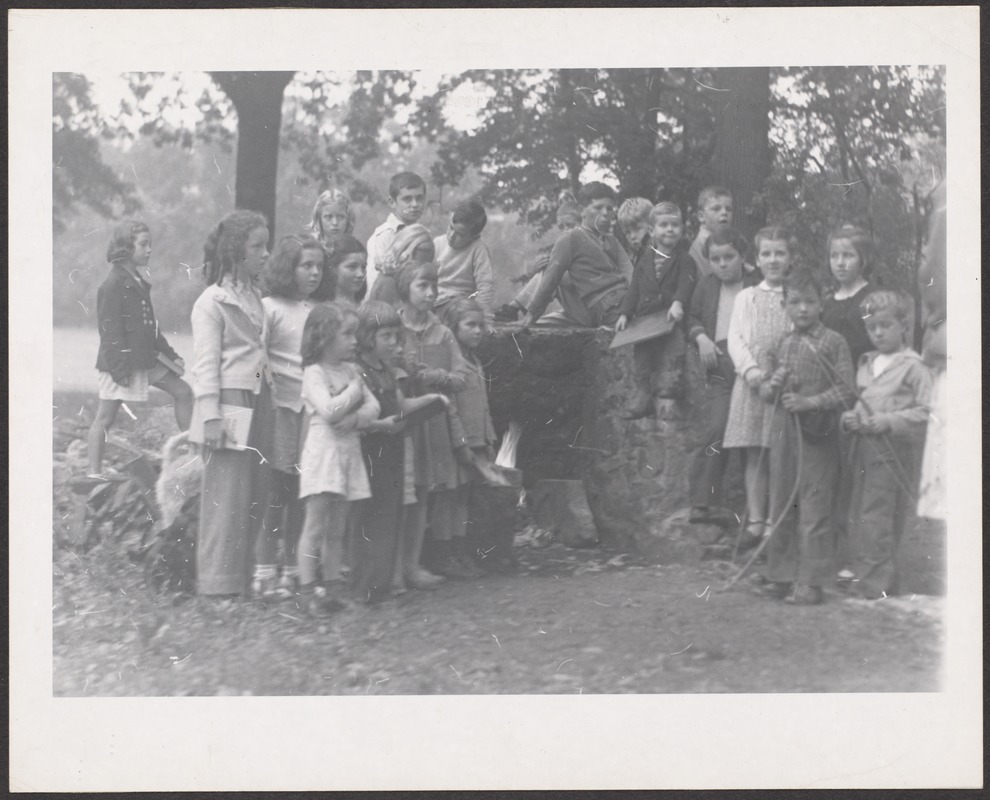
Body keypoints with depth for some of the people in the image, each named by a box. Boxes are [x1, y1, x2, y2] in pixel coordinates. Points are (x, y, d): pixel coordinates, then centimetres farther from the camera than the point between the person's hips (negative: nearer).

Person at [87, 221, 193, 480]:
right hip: (121, 362, -9)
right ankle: (95, 474, 3)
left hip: (145, 359, 9)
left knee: (183, 391, 8)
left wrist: (170, 354, 18)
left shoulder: (138, 282, 13)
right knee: (105, 417, -2)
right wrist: (120, 368, -21)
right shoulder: (113, 284, -15)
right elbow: (110, 330, -17)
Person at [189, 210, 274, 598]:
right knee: (226, 500, -6)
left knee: (256, 496, 7)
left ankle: (245, 578, 15)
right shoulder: (212, 301, -7)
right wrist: (211, 417, -16)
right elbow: (206, 364, -10)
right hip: (229, 405, -7)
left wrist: (266, 407, 10)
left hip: (258, 404, 7)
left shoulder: (255, 297, 15)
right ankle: (218, 584, 0)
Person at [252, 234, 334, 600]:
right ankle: (265, 570, 3)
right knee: (278, 489, -4)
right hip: (283, 406, -4)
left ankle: (293, 568, 17)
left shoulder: (324, 310, 10)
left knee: (303, 491, 8)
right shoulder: (271, 307, -4)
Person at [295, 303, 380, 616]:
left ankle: (333, 587, 16)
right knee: (315, 526, -6)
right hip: (323, 450, -7)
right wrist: (354, 390, -10)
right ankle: (306, 591, -2)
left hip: (348, 452, 7)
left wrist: (356, 418, -14)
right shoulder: (314, 372, -9)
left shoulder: (351, 371, 12)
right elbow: (329, 410, -22)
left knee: (336, 529, 11)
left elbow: (373, 407, 6)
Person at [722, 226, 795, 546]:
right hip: (751, 382, 2)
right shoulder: (746, 297, 12)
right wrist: (750, 368, -11)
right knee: (753, 456, 3)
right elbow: (735, 338, 5)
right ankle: (755, 521, 7)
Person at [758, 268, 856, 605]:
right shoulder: (782, 344, 10)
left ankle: (811, 581, 2)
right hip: (783, 430, 6)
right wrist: (771, 385, -8)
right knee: (781, 507, 11)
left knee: (814, 510, -3)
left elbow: (846, 391, -10)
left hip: (817, 435, -5)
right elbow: (764, 389, 15)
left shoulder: (833, 342, -5)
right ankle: (781, 575, 21)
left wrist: (809, 402, -19)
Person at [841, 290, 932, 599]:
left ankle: (876, 585, -5)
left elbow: (925, 411, -12)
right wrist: (849, 418, 1)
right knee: (856, 519, 9)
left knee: (876, 518, -10)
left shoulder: (913, 366, -6)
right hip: (864, 445, 7)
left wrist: (889, 421, -19)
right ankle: (861, 574, 19)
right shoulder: (866, 364, 16)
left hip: (894, 449, -7)